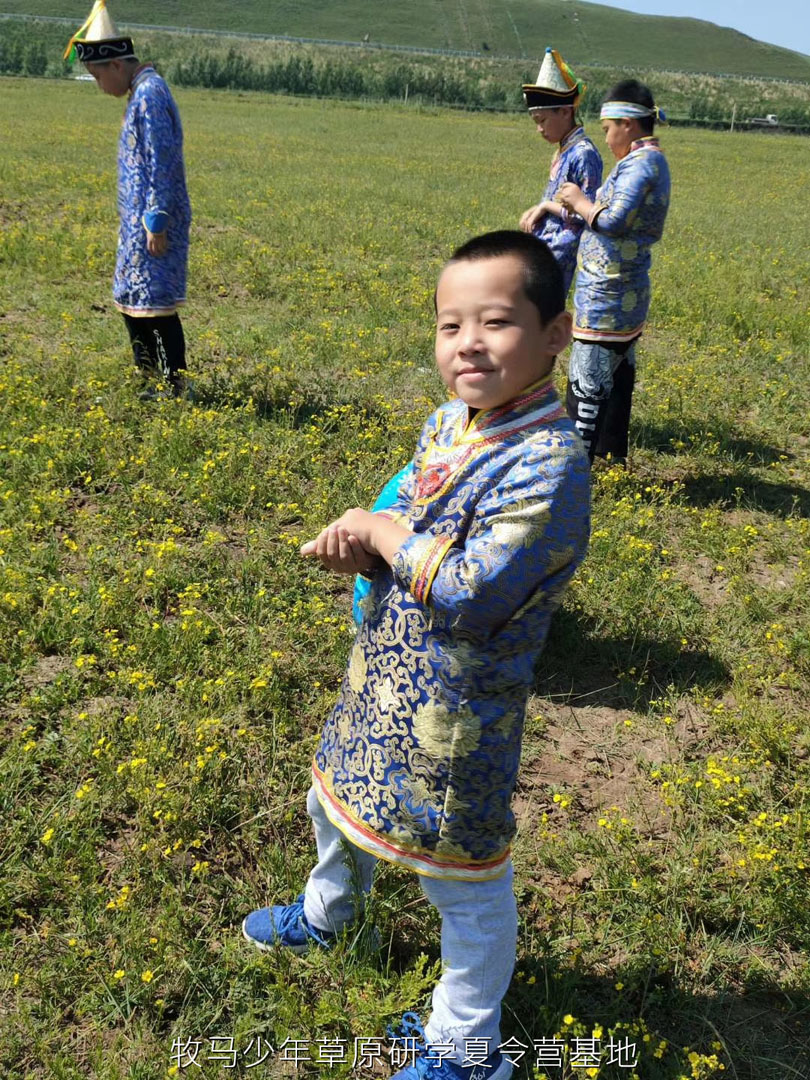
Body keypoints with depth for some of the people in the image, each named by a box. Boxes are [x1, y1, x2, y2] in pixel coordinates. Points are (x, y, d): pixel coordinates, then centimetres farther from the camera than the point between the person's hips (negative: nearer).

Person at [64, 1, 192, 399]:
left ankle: (176, 386, 2)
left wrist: (157, 224, -22)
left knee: (156, 304, -6)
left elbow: (162, 164, -21)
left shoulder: (150, 94, -15)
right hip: (140, 220, 10)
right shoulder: (143, 93, 17)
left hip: (152, 222, -10)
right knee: (130, 300, 15)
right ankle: (149, 382, 24)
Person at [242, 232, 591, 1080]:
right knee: (335, 803, 32)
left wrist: (381, 532, -19)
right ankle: (326, 913, 65)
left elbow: (473, 591, -31)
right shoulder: (447, 421, 0)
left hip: (456, 715, -9)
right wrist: (359, 546, -13)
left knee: (464, 882, 13)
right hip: (381, 682, 9)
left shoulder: (549, 462, -27)